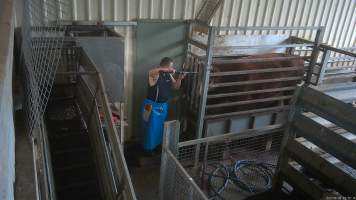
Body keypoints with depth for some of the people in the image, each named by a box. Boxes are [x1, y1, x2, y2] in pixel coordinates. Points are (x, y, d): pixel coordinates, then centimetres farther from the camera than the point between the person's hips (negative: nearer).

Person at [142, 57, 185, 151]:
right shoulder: (156, 74, -22)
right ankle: (149, 148, 22)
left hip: (163, 105, 8)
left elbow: (176, 87, 10)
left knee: (160, 128, 21)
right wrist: (166, 69, -42)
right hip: (152, 106, -8)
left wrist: (179, 79, -9)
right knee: (151, 128, 5)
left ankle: (158, 145, 40)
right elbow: (150, 72, -47)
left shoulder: (168, 75, 2)